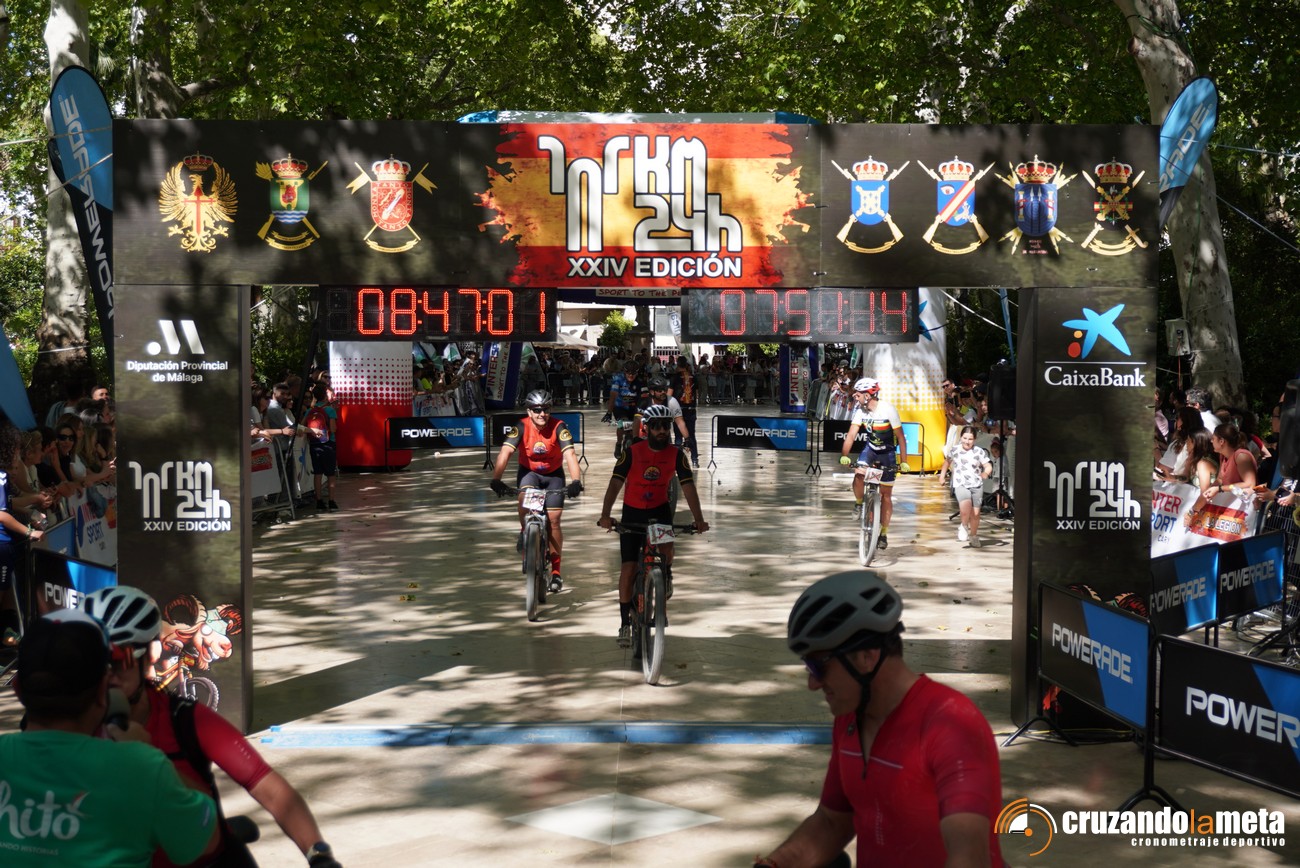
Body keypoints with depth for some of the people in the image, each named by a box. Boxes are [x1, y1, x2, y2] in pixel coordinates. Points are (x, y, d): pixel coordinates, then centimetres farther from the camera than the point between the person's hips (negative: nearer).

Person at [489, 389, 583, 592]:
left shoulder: (558, 427, -23)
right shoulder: (521, 427, -22)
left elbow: (570, 454, -33)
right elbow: (505, 452, -32)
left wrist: (576, 481, -49)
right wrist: (496, 479, -46)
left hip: (553, 474, 0)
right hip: (528, 472, 0)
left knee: (553, 520, -7)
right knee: (524, 496, -34)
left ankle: (556, 570, 5)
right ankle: (524, 532, -7)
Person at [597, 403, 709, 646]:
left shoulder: (676, 455, -9)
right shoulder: (632, 452, -14)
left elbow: (688, 487, -13)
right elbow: (615, 483, -19)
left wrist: (698, 520, -24)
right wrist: (605, 514, -32)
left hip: (659, 510, 0)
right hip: (632, 512, 0)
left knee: (666, 548, -30)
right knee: (628, 569, -4)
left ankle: (666, 574, 7)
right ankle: (625, 623, 9)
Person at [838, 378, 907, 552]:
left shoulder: (888, 410, -25)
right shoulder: (860, 410, -13)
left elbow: (900, 436, -20)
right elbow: (851, 434, -17)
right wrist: (844, 455, -32)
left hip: (887, 452, -3)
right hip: (870, 448, 3)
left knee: (886, 494, 2)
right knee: (858, 477, -24)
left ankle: (883, 533, 12)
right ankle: (859, 502, 8)